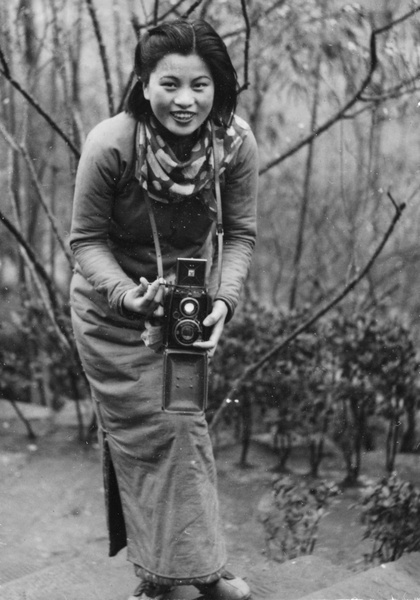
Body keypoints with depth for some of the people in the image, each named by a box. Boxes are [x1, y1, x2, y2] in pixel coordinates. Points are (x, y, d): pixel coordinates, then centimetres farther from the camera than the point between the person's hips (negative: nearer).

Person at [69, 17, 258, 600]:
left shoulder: (237, 142, -20)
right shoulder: (110, 145, -28)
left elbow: (240, 234, -10)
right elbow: (87, 240, -17)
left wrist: (224, 299, -26)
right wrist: (126, 294, -33)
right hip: (112, 307, -2)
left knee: (186, 419, 11)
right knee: (143, 431, 2)